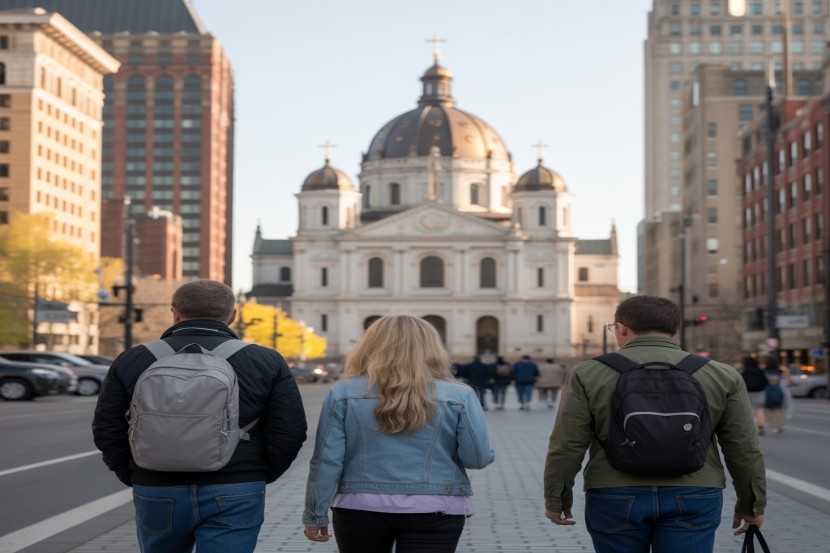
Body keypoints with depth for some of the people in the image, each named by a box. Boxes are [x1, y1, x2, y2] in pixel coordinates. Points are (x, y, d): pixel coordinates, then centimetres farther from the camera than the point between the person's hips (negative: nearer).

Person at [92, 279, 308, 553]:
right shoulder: (267, 363, -1)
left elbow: (106, 429, 4)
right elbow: (289, 432, -3)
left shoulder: (132, 361, 2)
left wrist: (133, 476, 15)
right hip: (235, 496, -2)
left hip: (157, 493, 2)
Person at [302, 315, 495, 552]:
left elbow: (327, 460, -3)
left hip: (360, 509, 2)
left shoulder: (344, 393, -1)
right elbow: (477, 457, -5)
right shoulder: (458, 396, -4)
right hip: (433, 512, -2)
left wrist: (315, 514, 6)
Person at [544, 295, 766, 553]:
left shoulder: (589, 375, -4)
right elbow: (744, 450, 3)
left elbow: (567, 447, -4)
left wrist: (557, 500, 7)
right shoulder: (722, 376, 1)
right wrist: (751, 505, 13)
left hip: (615, 498, 0)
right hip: (691, 500, 1)